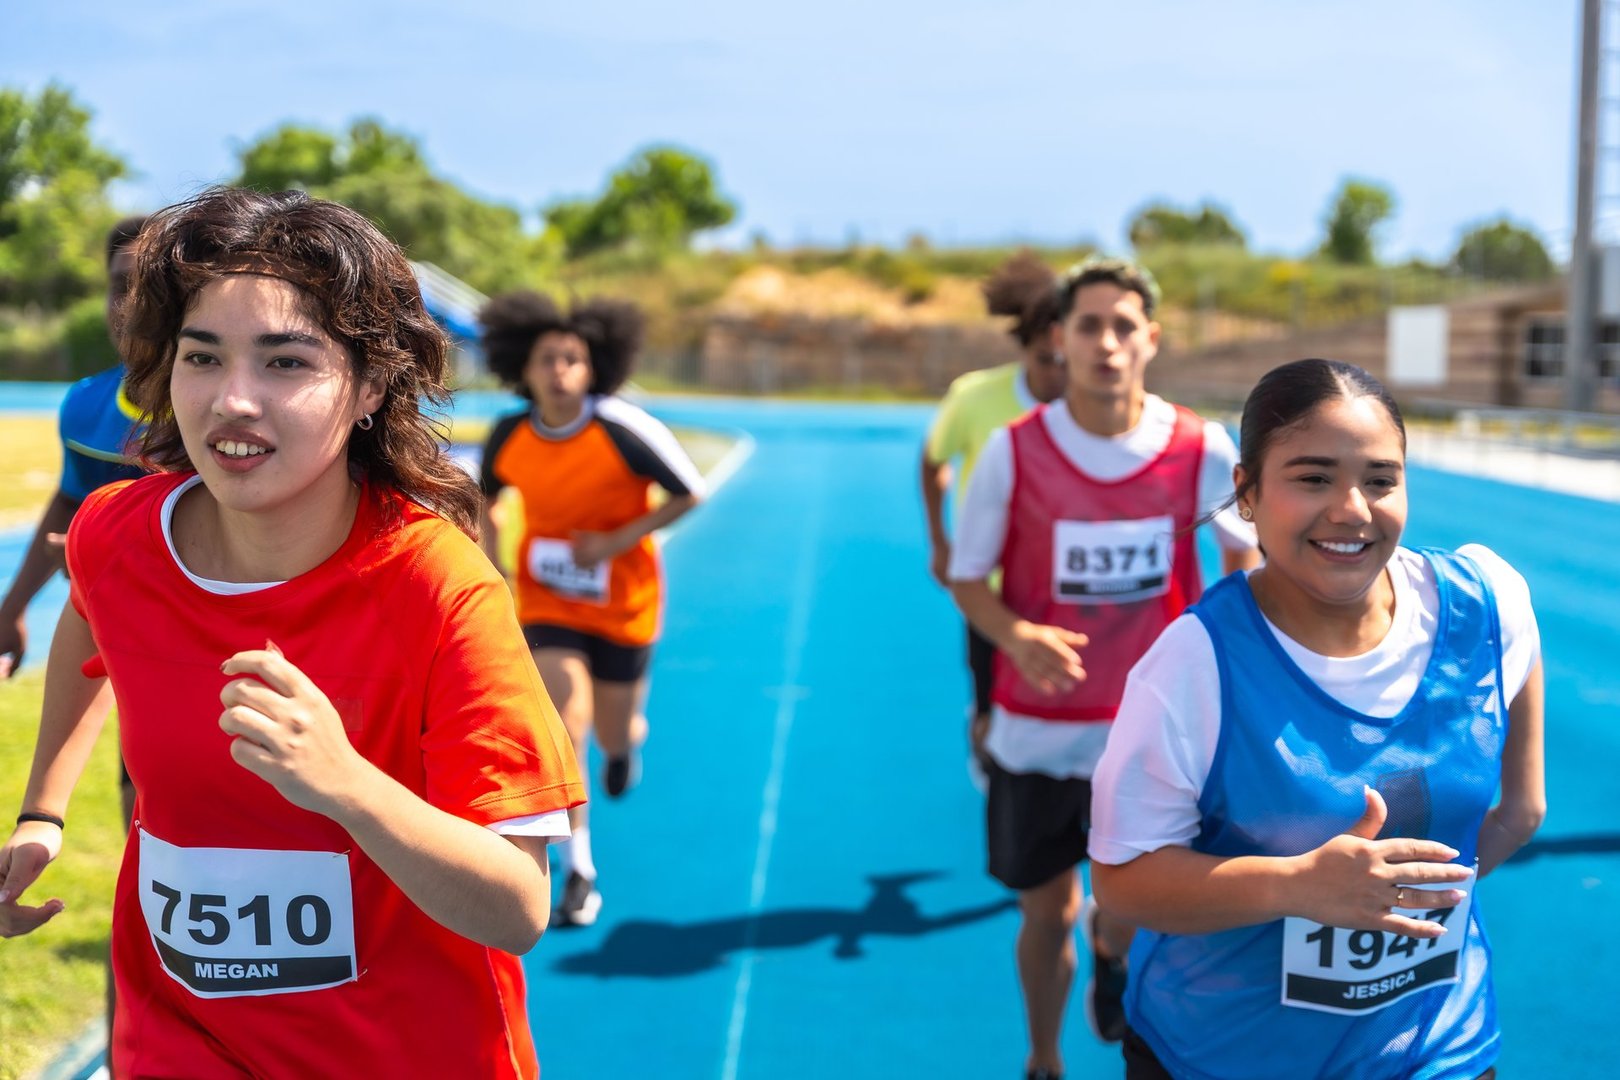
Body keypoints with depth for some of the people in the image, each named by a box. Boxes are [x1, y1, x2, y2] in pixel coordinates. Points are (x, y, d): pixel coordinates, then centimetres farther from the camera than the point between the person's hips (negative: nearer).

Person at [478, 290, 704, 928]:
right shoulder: (508, 437, -11)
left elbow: (689, 493, -12)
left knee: (613, 734, 12)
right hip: (547, 604, 1)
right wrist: (492, 565, -3)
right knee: (564, 727, -13)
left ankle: (627, 738, 54)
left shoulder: (623, 429, -21)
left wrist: (617, 541, -21)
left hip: (624, 605, -1)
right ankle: (578, 871, 0)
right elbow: (485, 500, 10)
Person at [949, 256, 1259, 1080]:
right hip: (1037, 727, 1)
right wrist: (1018, 637, -22)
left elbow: (1244, 549, 8)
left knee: (1128, 916, -8)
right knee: (1045, 911, 14)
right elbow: (967, 578, -2)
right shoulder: (1014, 450, -11)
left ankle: (1111, 953, 31)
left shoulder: (1202, 449, -10)